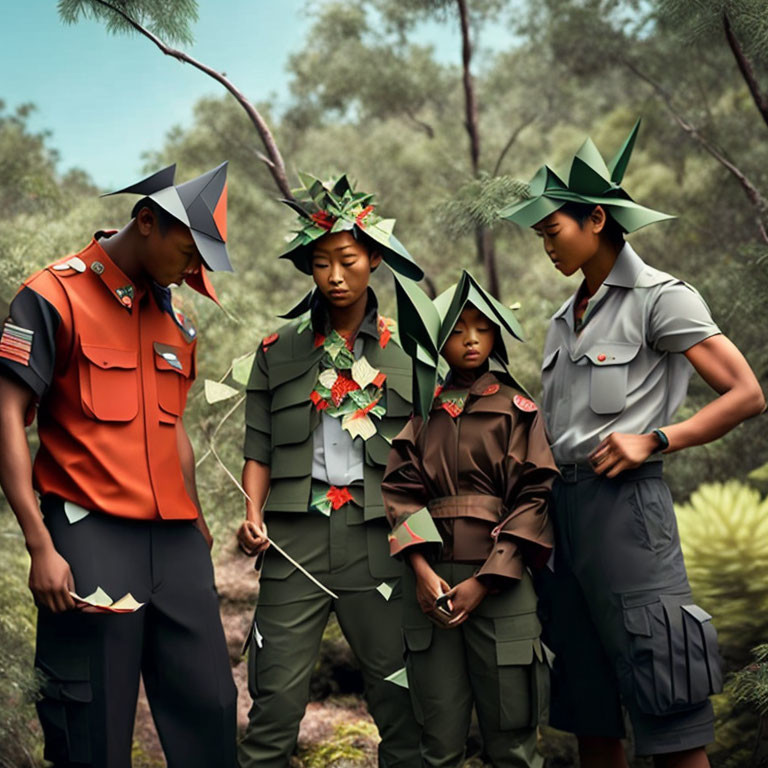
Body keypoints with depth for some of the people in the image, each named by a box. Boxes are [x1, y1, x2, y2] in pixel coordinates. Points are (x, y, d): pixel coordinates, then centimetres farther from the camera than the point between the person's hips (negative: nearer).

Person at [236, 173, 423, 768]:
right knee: (277, 692, -1)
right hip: (297, 533, 0)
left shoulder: (405, 350, 7)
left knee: (398, 690, 4)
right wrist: (254, 512, -6)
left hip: (379, 534, 0)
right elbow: (259, 446, 9)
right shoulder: (279, 350, 10)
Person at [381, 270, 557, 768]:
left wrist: (484, 581, -11)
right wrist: (422, 569, -11)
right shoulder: (424, 412, 15)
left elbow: (534, 497, -1)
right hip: (431, 575, 2)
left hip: (499, 578, -2)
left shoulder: (518, 410, 9)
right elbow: (401, 490, 5)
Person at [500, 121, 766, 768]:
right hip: (564, 503, 7)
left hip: (623, 502, -7)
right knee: (589, 715, 12)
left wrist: (654, 440, -15)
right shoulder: (566, 319, 18)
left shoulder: (659, 298, -3)